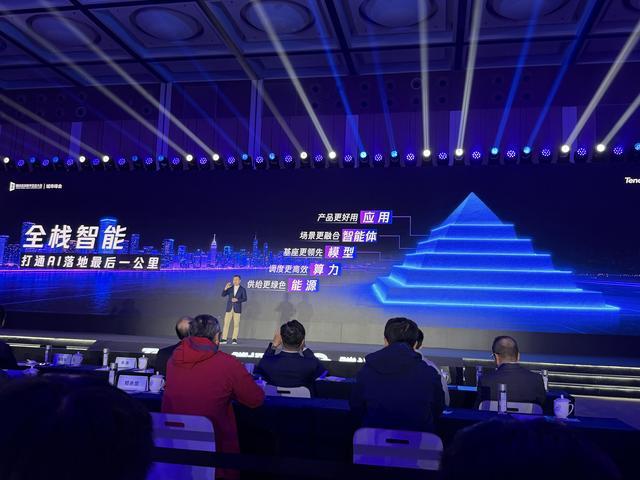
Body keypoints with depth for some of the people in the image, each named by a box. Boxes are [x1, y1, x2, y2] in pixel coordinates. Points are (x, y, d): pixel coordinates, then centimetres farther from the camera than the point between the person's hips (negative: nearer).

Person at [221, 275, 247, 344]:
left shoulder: (242, 289, 2)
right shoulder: (230, 288, 8)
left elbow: (245, 299, -3)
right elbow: (223, 295, 0)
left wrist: (237, 300, -17)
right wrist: (225, 288, -16)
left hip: (237, 309, -2)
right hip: (229, 308, 2)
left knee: (236, 324, -2)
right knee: (226, 323, -3)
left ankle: (234, 339, 2)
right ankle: (224, 339, -2)